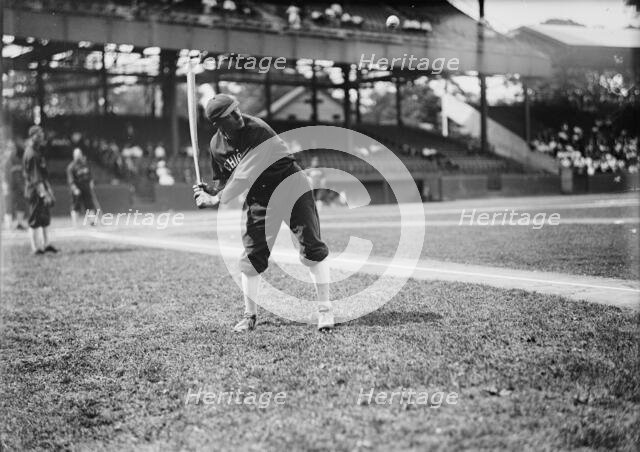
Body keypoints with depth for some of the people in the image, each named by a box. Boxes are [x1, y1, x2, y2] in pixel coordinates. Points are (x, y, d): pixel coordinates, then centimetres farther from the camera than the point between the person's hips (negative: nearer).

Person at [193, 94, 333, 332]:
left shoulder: (257, 129, -23)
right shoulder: (217, 146, -6)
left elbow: (245, 174, -30)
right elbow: (224, 179, 9)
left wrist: (217, 199, -28)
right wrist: (209, 191, -12)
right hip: (259, 198, 4)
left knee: (312, 249, -6)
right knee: (252, 256, 0)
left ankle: (325, 309, 4)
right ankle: (249, 315, 16)